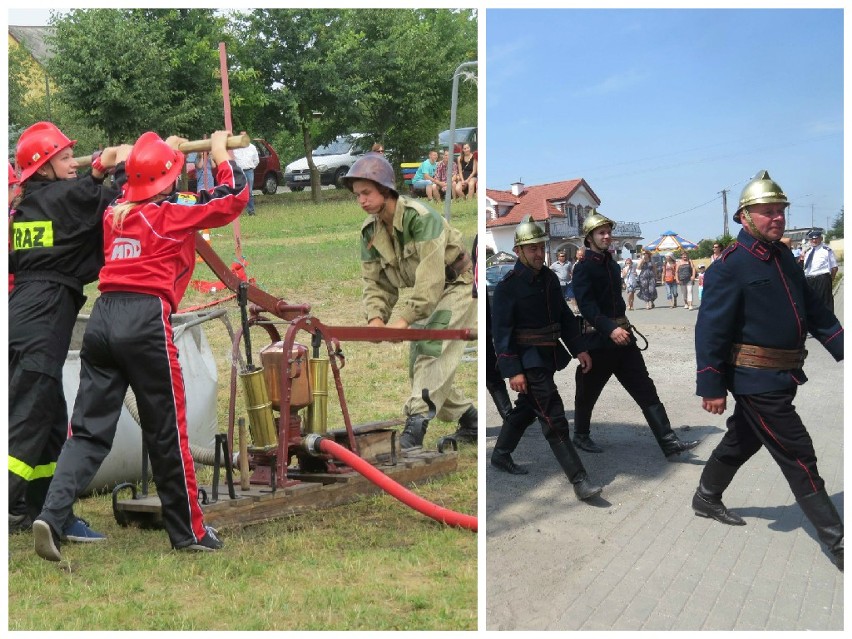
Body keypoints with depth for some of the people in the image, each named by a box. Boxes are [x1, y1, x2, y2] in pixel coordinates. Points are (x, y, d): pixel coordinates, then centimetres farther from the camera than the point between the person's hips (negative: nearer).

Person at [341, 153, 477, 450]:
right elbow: (375, 281, -3)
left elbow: (431, 278, -34)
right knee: (420, 366, 7)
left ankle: (417, 419, -29)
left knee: (433, 353, -24)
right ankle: (469, 419, 21)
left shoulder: (421, 218, -28)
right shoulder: (369, 230, -5)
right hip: (424, 296, 8)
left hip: (456, 285, -8)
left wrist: (404, 319, -38)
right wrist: (376, 318, -21)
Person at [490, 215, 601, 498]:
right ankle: (579, 481, -9)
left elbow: (565, 316, 16)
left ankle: (500, 455, 40)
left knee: (526, 410, 21)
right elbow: (502, 332, -16)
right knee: (554, 419, -10)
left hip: (548, 358, 8)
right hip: (528, 363, -8)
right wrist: (513, 371, -21)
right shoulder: (507, 287, -15)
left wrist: (579, 348, 8)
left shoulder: (549, 278, 7)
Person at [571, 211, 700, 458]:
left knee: (646, 390, -1)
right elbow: (587, 305, -23)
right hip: (598, 339, -7)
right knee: (588, 392, 9)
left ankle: (670, 444, -5)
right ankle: (581, 436, 31)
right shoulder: (583, 269, -11)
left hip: (622, 335, 7)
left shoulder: (612, 265, 14)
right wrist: (610, 329, -35)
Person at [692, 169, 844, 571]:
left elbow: (814, 310, 17)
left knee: (742, 440, 22)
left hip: (780, 377, 9)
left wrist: (842, 348, 10)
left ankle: (706, 499, 42)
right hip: (757, 381, -9)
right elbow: (710, 329, -18)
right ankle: (837, 543, 3)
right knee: (799, 457, -4)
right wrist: (711, 387, -19)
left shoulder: (784, 258, 10)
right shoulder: (730, 266, -16)